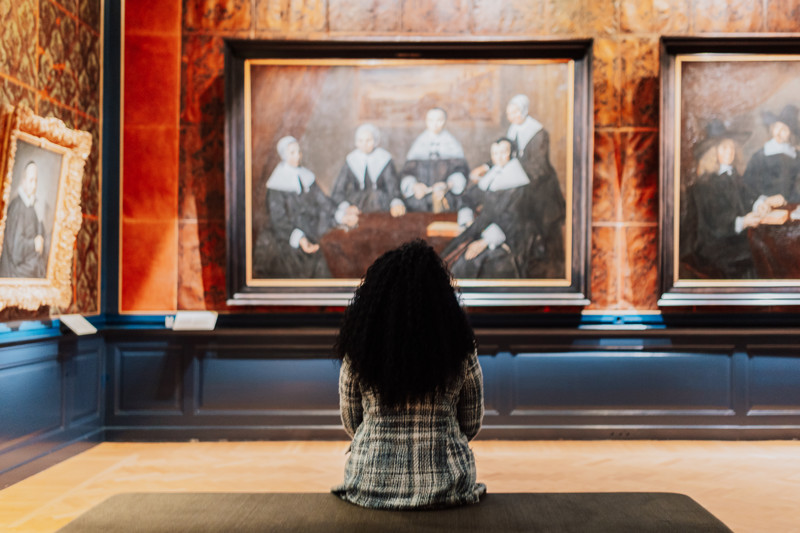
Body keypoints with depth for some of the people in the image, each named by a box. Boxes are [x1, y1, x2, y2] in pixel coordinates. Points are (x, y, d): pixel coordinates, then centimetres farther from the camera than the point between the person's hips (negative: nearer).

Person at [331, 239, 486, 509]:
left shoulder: (357, 354, -10)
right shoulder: (460, 349, -11)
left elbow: (351, 423, 4)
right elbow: (472, 424, 1)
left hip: (371, 486, 1)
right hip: (445, 486, 0)